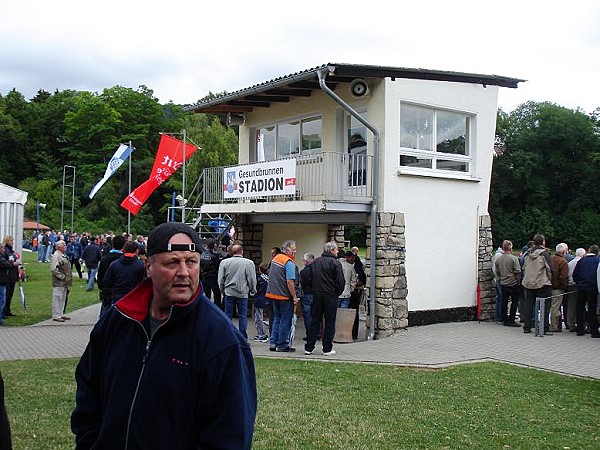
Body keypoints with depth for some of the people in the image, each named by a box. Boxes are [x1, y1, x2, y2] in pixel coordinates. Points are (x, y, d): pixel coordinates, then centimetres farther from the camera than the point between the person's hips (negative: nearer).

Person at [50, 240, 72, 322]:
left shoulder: (63, 255, 16)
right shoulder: (56, 256, -14)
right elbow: (53, 269, -22)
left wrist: (68, 277, 15)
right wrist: (62, 277, -20)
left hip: (64, 282, 10)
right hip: (58, 282, -10)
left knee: (63, 298, 15)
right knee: (57, 298, -4)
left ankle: (61, 314, 24)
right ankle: (56, 316, 1)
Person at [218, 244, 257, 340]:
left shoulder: (224, 262, -2)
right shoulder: (249, 263, -7)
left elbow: (220, 279, 4)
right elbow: (252, 280, -3)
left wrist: (223, 290, 19)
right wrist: (252, 291, 13)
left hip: (229, 293, 1)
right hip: (243, 293, -1)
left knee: (228, 315, 9)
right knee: (243, 316, 5)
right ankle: (243, 339, 6)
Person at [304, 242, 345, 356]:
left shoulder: (315, 262, 9)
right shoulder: (335, 263, -9)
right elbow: (340, 282, -11)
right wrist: (337, 293, 4)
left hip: (317, 296, 5)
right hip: (331, 296, -5)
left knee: (314, 322, 9)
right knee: (329, 323, 2)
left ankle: (309, 348, 9)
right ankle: (327, 349, 4)